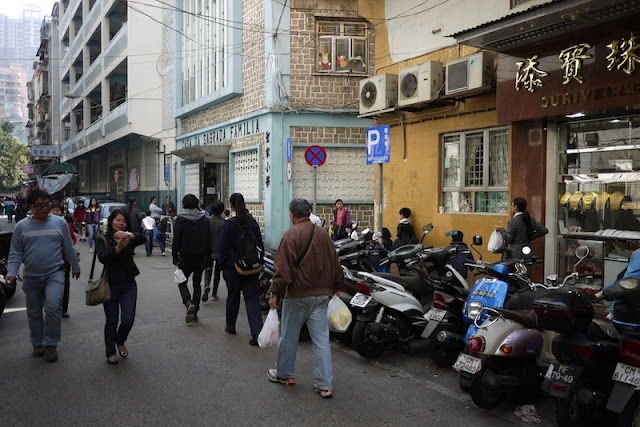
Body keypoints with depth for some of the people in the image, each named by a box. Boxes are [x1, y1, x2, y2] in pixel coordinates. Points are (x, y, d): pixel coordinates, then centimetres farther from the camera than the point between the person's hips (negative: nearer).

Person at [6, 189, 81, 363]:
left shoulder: (59, 223, -1)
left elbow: (69, 248, 6)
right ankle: (38, 344, 29)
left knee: (53, 307, -19)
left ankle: (51, 344, -5)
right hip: (31, 277, 2)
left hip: (54, 273, -2)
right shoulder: (21, 226, 2)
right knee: (34, 313, 13)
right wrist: (11, 272, -9)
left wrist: (75, 267, 13)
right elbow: (15, 253, 4)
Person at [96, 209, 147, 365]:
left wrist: (129, 235, -35)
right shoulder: (102, 239, -1)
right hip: (111, 286, -2)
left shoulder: (129, 239, 5)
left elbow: (143, 238, -17)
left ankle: (120, 342, 27)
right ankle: (110, 352, 23)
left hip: (129, 285, 2)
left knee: (128, 319, -4)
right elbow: (102, 258, -19)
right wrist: (119, 247, -34)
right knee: (112, 321, 5)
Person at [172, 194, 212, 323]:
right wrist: (208, 260, 7)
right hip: (200, 258, 3)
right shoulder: (204, 219, 1)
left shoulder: (180, 219, -9)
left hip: (185, 258, -3)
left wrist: (175, 258, -1)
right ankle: (195, 311, 15)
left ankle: (189, 303, -16)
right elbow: (208, 241, 3)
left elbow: (176, 240, -9)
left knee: (182, 282, 10)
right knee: (197, 284, 15)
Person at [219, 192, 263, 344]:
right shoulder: (253, 223, 1)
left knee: (233, 297, 15)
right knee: (252, 298, 1)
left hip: (233, 267, -2)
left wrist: (223, 266, 4)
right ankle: (257, 331, -12)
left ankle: (230, 326, 32)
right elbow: (260, 245, 6)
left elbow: (223, 249, -8)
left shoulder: (228, 225, -11)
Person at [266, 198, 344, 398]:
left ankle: (284, 374, 30)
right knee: (321, 339, 5)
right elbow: (334, 264, 15)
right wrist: (335, 286, 26)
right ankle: (325, 385, 6)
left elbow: (283, 269, -16)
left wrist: (275, 293, -8)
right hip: (322, 295, 5)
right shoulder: (322, 234, 8)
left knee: (289, 337, 13)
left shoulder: (290, 235, -12)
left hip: (298, 295, -5)